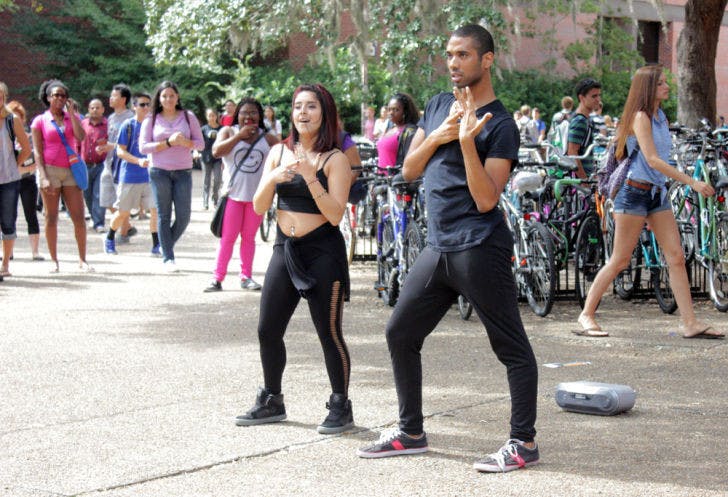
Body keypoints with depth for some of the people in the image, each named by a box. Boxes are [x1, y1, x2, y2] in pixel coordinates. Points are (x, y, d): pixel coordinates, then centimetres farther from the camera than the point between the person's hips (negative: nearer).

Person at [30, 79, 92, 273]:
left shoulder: (73, 117, 13)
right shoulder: (40, 121, 4)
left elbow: (80, 137, -7)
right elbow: (37, 152, -1)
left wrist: (71, 113, -6)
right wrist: (44, 177, -11)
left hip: (71, 170, 2)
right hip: (50, 170, -2)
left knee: (79, 217, -4)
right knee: (51, 218, 0)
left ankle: (82, 260, 1)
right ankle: (54, 261, 6)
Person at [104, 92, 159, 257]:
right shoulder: (128, 126, -5)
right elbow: (120, 151, -8)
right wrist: (138, 161, -20)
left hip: (149, 175, 3)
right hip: (129, 176, -3)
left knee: (155, 209, -10)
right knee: (123, 212, 7)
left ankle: (156, 246, -4)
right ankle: (109, 239, 30)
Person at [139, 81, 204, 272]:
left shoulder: (188, 117, 6)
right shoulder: (151, 120, 4)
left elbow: (201, 143, 5)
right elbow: (143, 147, -4)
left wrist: (185, 142, -15)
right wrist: (168, 143, -14)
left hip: (183, 172, 1)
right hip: (159, 172, -1)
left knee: (183, 217, -1)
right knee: (163, 215, 1)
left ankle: (167, 245, 24)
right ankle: (168, 258, 8)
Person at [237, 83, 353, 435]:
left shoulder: (334, 160, -7)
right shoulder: (279, 153, 7)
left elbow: (335, 215, -15)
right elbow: (259, 207, 5)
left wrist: (311, 179, -24)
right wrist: (273, 178, -13)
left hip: (322, 251, -5)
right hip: (284, 248, 5)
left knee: (329, 333, -3)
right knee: (267, 330, 7)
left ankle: (340, 408, 10)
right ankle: (271, 403, 23)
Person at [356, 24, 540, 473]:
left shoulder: (500, 124, -8)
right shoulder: (438, 106, 14)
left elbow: (487, 199, -16)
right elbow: (409, 171, 11)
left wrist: (467, 142, -24)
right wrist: (438, 137, -5)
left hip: (479, 248, -8)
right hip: (438, 246, 8)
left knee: (513, 348, -3)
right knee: (400, 334, 11)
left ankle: (524, 443, 3)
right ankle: (411, 433, 22)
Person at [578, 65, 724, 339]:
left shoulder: (661, 117, 13)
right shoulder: (640, 117, -13)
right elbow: (652, 160, -22)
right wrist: (692, 182, -24)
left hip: (658, 193, 8)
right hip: (635, 191, -8)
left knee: (676, 257, 0)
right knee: (620, 260, -3)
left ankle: (690, 324, -1)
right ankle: (586, 315, 7)